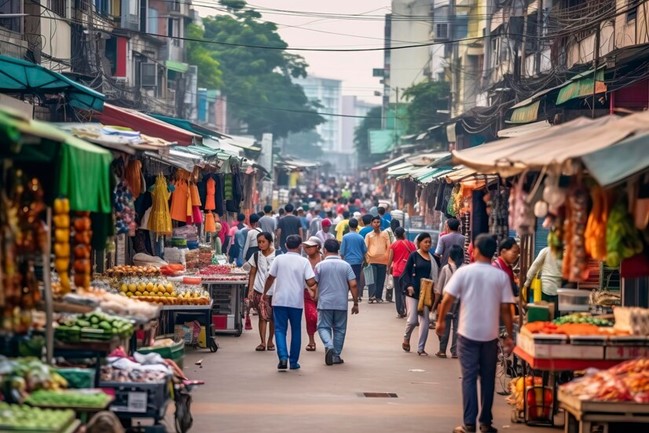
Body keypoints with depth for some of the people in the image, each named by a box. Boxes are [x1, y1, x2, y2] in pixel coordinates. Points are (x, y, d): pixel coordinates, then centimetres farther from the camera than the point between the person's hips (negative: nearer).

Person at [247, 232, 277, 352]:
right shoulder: (256, 256, 5)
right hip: (260, 291, 1)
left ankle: (270, 341, 22)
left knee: (273, 317, 8)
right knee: (263, 316, -5)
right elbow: (252, 274, 10)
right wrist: (250, 290, 3)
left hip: (274, 291, -1)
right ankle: (263, 342, -5)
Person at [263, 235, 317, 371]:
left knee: (280, 329, 4)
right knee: (296, 330, 12)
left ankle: (283, 356, -16)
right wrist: (314, 284, 13)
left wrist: (265, 293, 16)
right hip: (297, 301, 0)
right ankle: (294, 361, 15)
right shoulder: (304, 262, -3)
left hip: (280, 300, 0)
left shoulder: (279, 259, -1)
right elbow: (311, 282, -11)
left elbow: (270, 278, 2)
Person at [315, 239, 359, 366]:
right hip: (341, 303, 1)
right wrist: (355, 303, 2)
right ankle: (336, 355, 14)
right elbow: (353, 285, -5)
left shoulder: (320, 266, -3)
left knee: (323, 327, 7)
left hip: (325, 303, -1)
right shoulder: (345, 266, 0)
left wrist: (316, 298, 17)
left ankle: (329, 346, -20)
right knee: (339, 329, 12)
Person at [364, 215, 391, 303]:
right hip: (372, 260, -2)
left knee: (381, 280, 4)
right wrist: (367, 259, -8)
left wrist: (389, 259, 3)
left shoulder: (385, 234, 12)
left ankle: (379, 297, 9)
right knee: (372, 279, -8)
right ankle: (372, 296, -12)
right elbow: (365, 248, 4)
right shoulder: (369, 235, 10)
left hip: (383, 261, 2)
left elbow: (389, 247, 10)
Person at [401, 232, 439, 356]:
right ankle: (406, 338, 26)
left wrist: (433, 287, 0)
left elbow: (434, 275, 14)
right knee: (412, 320, -4)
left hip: (426, 292, 3)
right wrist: (408, 285, -13)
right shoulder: (414, 255, -2)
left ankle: (421, 348, 8)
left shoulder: (432, 258, 7)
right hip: (413, 292, -3)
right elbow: (406, 272, -1)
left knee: (425, 320, 1)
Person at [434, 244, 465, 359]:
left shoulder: (446, 268, -7)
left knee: (445, 327, 7)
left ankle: (442, 350, 9)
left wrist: (435, 303, 5)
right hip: (460, 302, 1)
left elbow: (439, 289, -4)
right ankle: (455, 351, 6)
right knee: (457, 327, 6)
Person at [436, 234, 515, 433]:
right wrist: (509, 336, 4)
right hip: (490, 335, 1)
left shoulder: (464, 272, -6)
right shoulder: (501, 276, -2)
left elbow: (447, 299, -8)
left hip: (468, 334, -1)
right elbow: (505, 309, -3)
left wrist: (441, 321, 7)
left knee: (469, 378, 3)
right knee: (488, 378, 12)